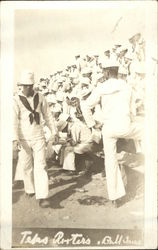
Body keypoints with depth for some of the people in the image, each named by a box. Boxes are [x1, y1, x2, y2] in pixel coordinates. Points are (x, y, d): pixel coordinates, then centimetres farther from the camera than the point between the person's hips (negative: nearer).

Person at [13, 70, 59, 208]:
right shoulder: (16, 100, -6)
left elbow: (48, 115, 12)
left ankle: (42, 197, -7)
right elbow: (13, 120, -14)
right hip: (23, 139, -1)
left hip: (38, 138, 1)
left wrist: (54, 131, 14)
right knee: (27, 167, 12)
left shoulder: (40, 98, 3)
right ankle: (30, 189, 36)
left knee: (40, 166, -6)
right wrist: (15, 139, -25)